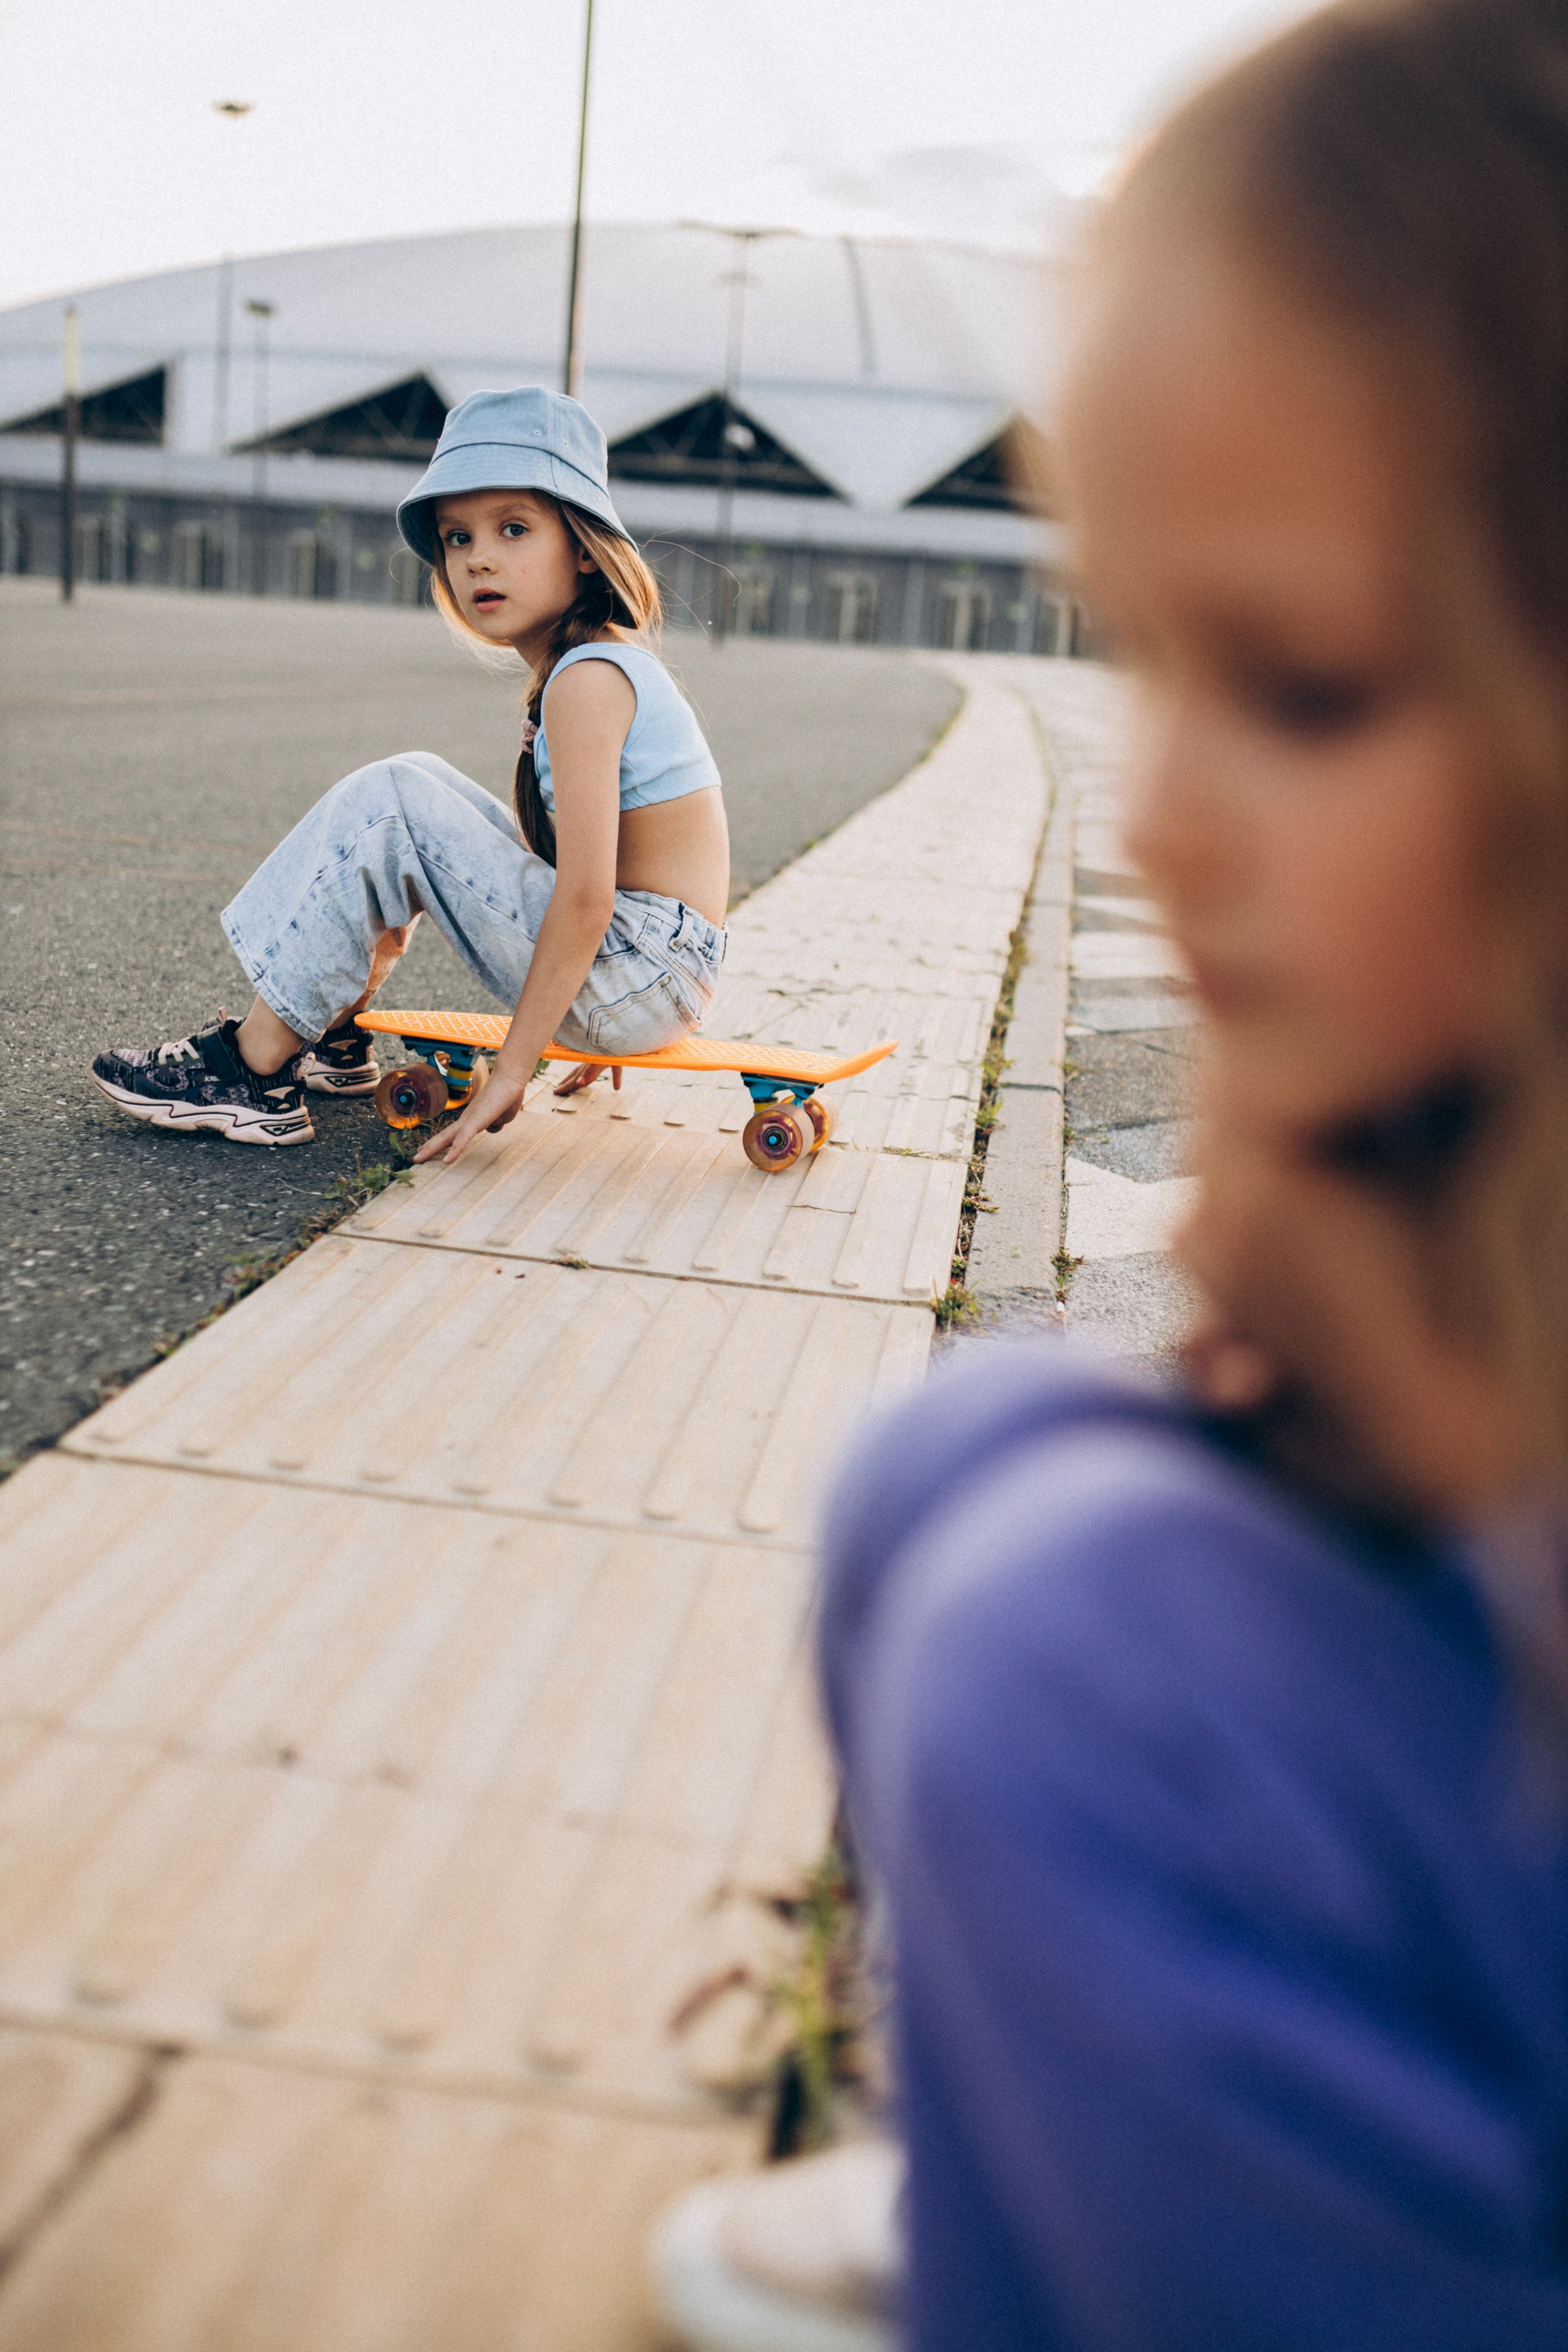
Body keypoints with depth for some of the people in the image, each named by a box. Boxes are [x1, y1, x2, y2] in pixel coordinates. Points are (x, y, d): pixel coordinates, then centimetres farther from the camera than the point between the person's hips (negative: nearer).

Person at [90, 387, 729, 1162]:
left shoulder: (586, 679, -16)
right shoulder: (606, 666, 13)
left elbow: (584, 899, -22)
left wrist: (510, 1071, -19)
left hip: (640, 976, -10)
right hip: (644, 978, 10)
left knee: (391, 804, -14)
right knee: (414, 785, 16)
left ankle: (253, 1073, -8)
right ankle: (335, 1035, 19)